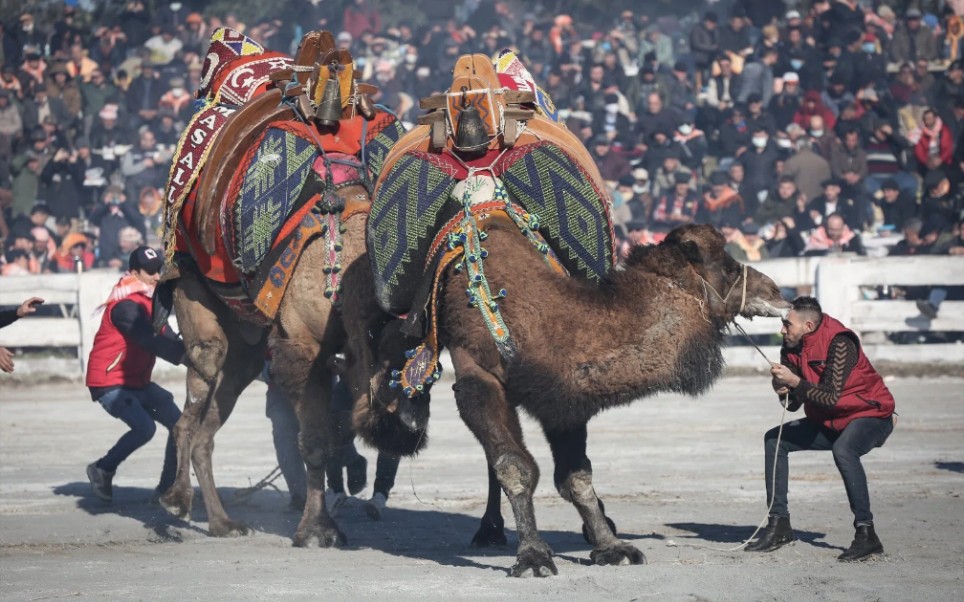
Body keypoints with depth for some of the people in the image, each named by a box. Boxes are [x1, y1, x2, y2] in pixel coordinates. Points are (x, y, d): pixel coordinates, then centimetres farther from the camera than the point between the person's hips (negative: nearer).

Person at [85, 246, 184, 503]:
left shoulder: (151, 301, 11)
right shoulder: (126, 306, -21)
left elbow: (166, 337, 4)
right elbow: (151, 342, -33)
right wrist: (185, 355, -41)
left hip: (138, 382, 10)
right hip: (109, 383, -10)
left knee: (178, 423, 1)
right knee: (144, 427, -26)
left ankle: (167, 486, 7)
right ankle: (102, 469, -4)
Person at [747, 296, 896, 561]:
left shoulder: (839, 343, -25)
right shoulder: (791, 348, -2)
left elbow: (831, 397, -31)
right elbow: (794, 404, 1)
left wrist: (795, 382, -33)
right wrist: (784, 392, -20)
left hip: (870, 414, -9)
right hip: (828, 422, 9)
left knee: (843, 449, -38)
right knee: (774, 439, 4)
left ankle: (866, 534, -33)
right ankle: (779, 525, 5)